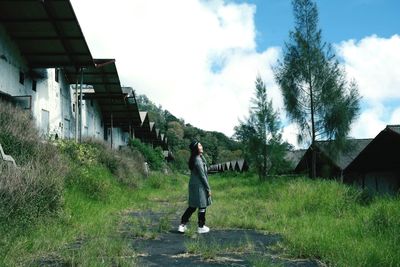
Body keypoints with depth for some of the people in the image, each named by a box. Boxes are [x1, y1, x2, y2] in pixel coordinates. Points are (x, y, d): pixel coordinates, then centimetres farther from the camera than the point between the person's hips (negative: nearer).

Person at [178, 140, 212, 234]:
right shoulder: (198, 160, -21)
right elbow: (202, 176, -17)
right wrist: (208, 189, -12)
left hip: (193, 185, 9)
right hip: (199, 186, -9)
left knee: (192, 206, 16)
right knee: (202, 206, 5)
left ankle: (182, 225, 16)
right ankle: (201, 227, 17)